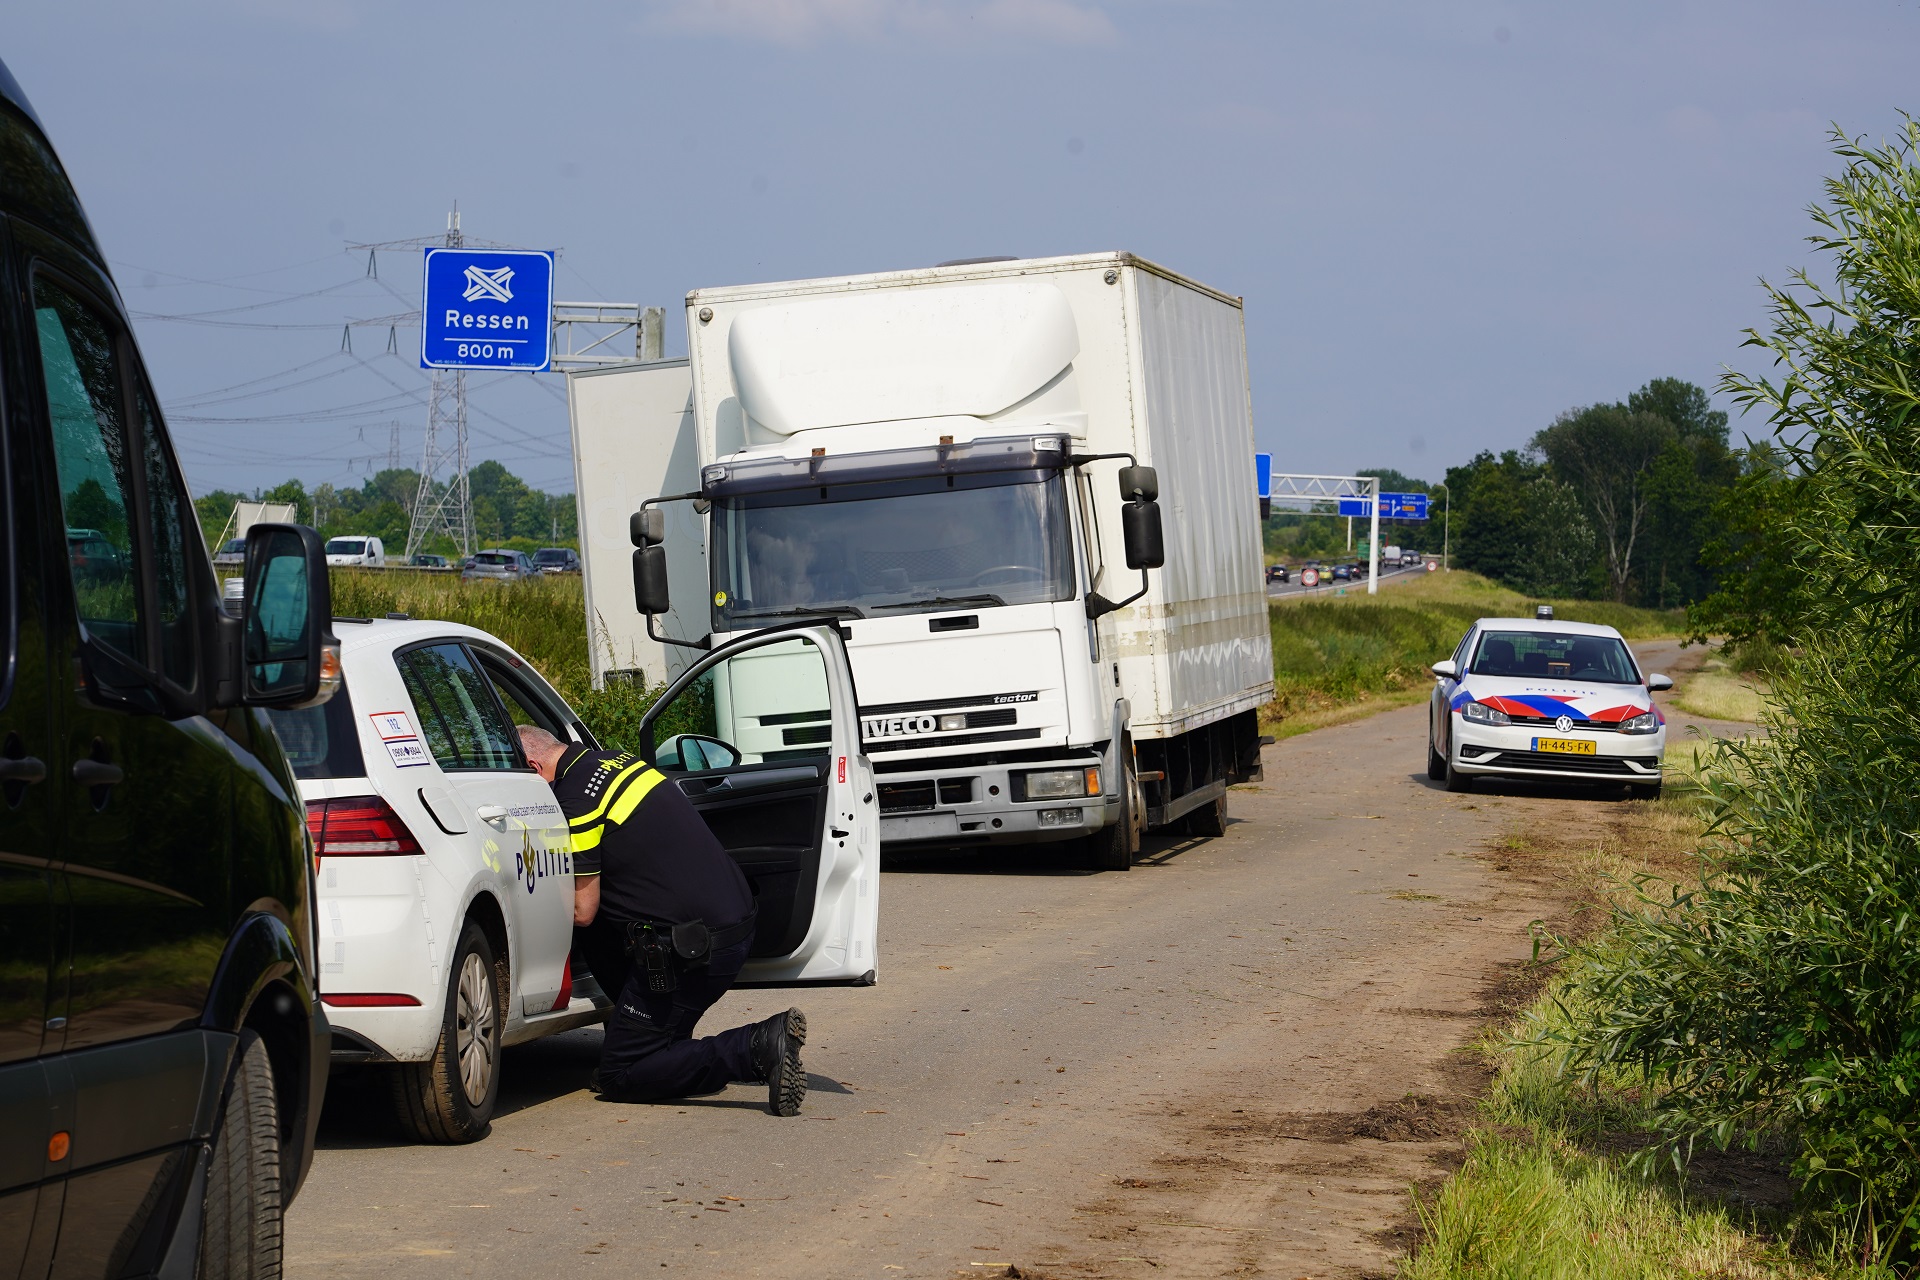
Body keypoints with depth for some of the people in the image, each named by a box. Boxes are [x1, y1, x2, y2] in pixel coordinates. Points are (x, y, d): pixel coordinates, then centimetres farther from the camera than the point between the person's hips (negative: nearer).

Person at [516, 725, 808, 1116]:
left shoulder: (575, 802, -13)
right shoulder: (616, 760, 15)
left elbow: (582, 912, -8)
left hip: (694, 950, -9)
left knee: (618, 1078, 0)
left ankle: (759, 1047, -15)